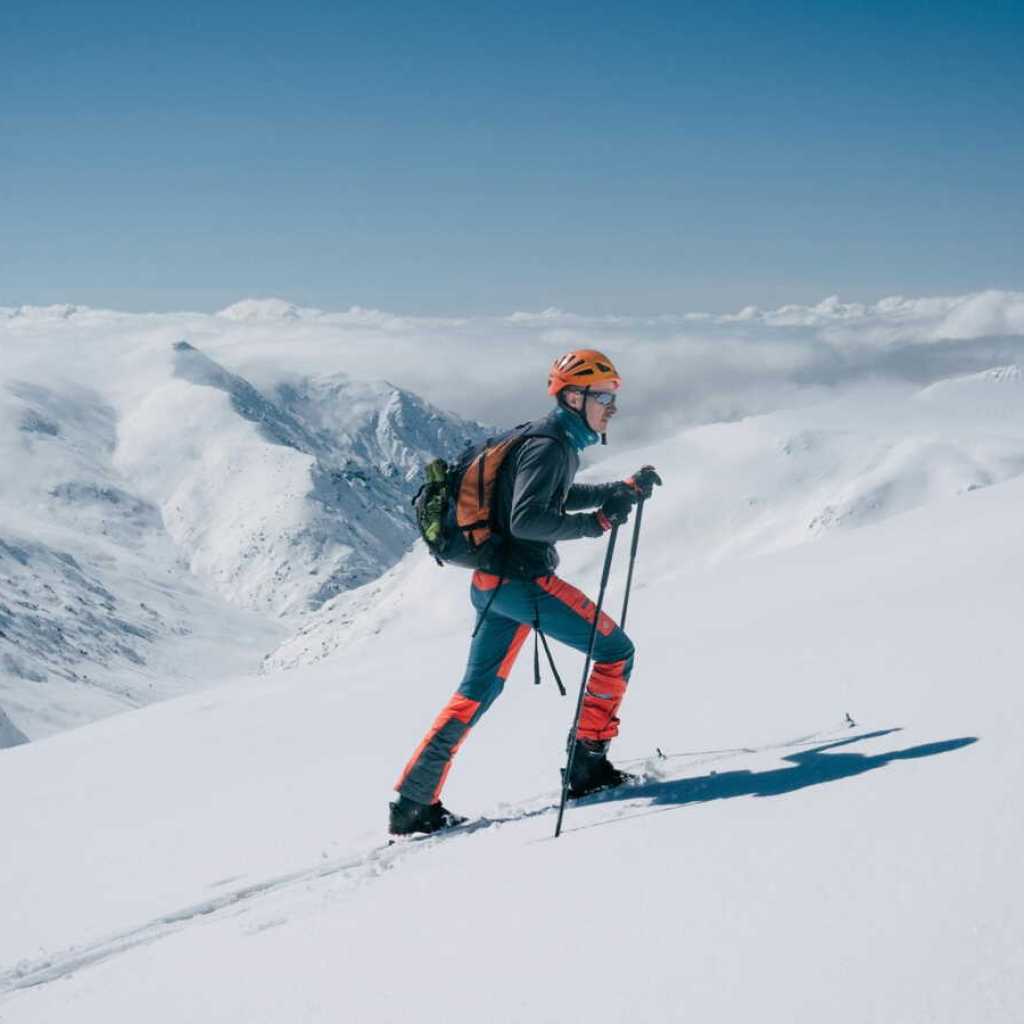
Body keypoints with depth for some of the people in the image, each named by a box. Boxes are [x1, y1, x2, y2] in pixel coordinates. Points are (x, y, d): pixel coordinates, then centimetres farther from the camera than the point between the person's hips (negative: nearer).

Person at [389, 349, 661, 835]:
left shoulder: (557, 442, 16)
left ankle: (413, 803, 11)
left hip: (494, 582, 10)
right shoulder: (549, 445, -15)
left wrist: (624, 489, 28)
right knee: (615, 651, 1)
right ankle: (588, 764, 6)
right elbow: (526, 519, -25)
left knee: (476, 692, 13)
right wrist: (596, 523, -25)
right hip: (521, 580, -10)